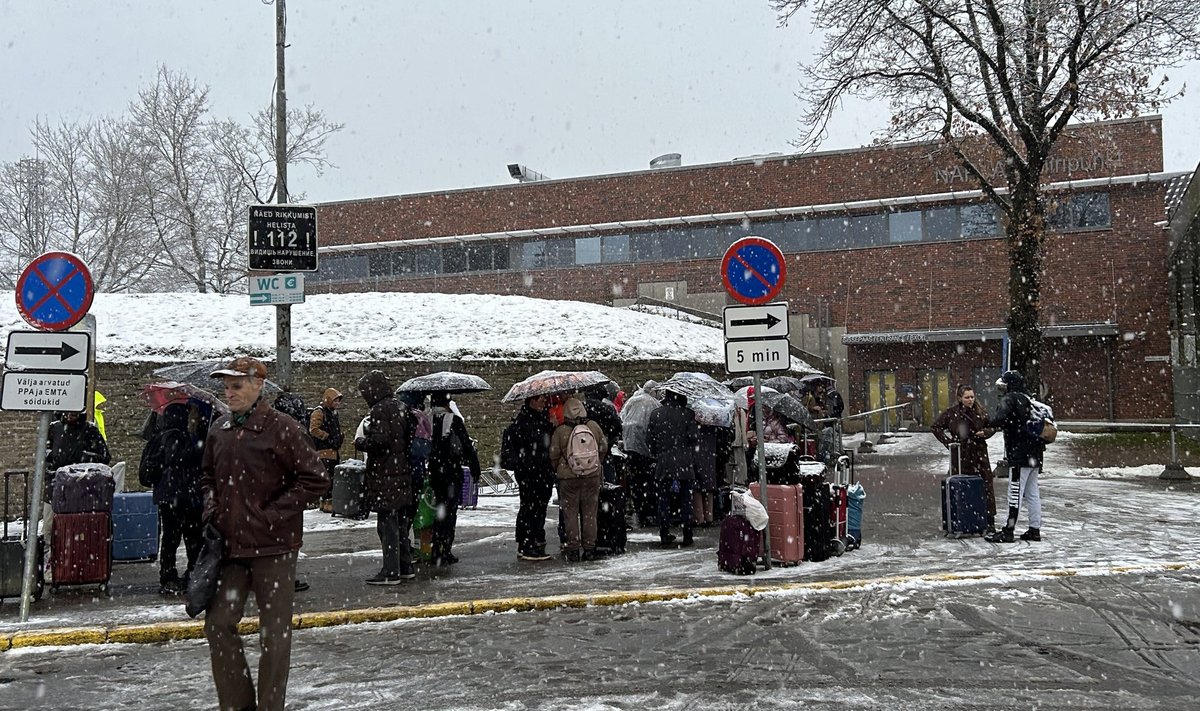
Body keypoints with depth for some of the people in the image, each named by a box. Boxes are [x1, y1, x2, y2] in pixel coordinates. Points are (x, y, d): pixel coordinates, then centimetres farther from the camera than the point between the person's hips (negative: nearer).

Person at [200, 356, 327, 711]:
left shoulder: (282, 429, -11)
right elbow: (208, 477, 25)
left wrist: (273, 513, -14)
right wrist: (211, 506, 7)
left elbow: (316, 480, -13)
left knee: (274, 633, 3)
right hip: (230, 545, 6)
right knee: (218, 623, 8)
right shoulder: (219, 430, 9)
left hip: (273, 546, -6)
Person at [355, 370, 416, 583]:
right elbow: (409, 438, 17)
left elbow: (378, 441, -22)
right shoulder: (401, 408, 14)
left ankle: (391, 572, -1)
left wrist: (360, 442, -4)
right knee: (400, 522, 16)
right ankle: (405, 567, 23)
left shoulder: (380, 410, -13)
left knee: (387, 524, -4)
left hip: (385, 476, -9)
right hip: (403, 474, 9)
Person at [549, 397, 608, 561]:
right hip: (593, 476, 2)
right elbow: (604, 447, 6)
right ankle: (589, 548, 13)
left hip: (568, 478, -2)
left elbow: (553, 455, -3)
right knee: (590, 513, 11)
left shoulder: (560, 431, -10)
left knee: (570, 513, 7)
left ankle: (573, 549, 7)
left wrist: (558, 470, 16)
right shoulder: (594, 426, -3)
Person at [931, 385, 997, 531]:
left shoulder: (980, 412, 5)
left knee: (986, 486, -1)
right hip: (959, 455, -2)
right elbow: (936, 427, 7)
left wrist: (984, 432, -5)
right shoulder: (951, 412, -1)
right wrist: (948, 441, -3)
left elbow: (992, 427, 17)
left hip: (979, 453, 2)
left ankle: (989, 521, 5)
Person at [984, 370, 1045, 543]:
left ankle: (1008, 531, -5)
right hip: (1034, 454, 9)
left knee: (1015, 493, -7)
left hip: (1019, 454, -9)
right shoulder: (1027, 399, 15)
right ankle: (1035, 529, 17)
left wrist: (988, 423, -9)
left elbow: (1001, 419, -25)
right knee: (1032, 493, 13)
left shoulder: (1009, 399, -11)